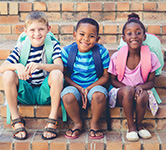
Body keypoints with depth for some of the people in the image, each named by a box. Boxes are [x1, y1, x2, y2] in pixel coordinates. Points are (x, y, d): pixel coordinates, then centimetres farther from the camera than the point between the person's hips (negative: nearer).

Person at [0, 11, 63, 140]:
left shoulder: (53, 45, -2)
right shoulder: (21, 47, 1)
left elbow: (60, 67, -22)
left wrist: (40, 66, -41)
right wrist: (17, 66, -33)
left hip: (45, 92, -2)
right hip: (25, 93, 2)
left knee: (57, 74, -30)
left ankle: (52, 120, -19)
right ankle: (16, 120, -11)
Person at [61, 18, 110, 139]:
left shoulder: (102, 52, -7)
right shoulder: (67, 51, -5)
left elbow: (105, 76, -2)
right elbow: (64, 75, -2)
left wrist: (89, 88, -15)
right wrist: (79, 88, -15)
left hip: (94, 86, 0)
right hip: (74, 87, 1)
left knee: (99, 95, -35)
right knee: (68, 96, -33)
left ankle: (95, 123, -2)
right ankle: (77, 123, -1)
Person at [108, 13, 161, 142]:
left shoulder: (151, 57, -6)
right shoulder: (116, 57, -8)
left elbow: (151, 82, 1)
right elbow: (113, 80, 0)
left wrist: (140, 87, -22)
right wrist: (128, 88, -19)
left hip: (142, 91, 1)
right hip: (122, 94, -1)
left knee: (143, 96, -34)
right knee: (128, 90, -35)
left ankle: (139, 124, -2)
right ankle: (131, 126, -14)